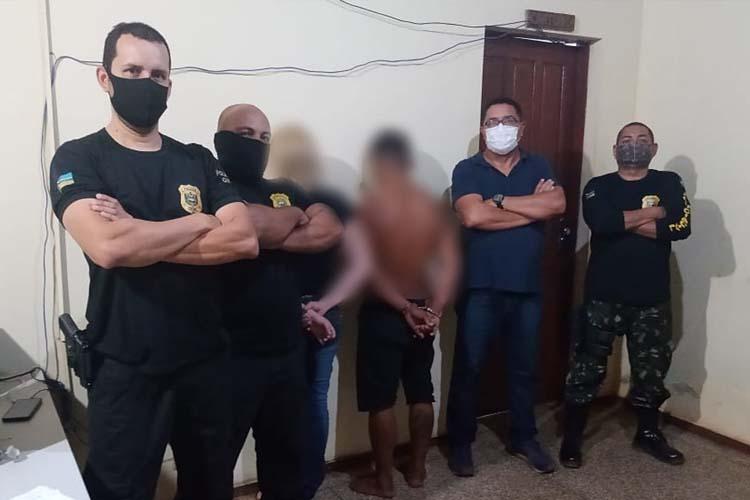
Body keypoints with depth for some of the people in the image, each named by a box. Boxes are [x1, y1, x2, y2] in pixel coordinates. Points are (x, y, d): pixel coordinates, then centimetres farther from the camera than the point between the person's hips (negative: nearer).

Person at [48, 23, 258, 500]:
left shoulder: (198, 160, 5)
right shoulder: (78, 158, -5)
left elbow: (245, 240, -10)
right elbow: (107, 247, -24)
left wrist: (139, 237, -16)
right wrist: (200, 221, -12)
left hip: (206, 361, 4)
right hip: (125, 370, -3)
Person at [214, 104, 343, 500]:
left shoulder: (285, 191, 12)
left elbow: (331, 230, -2)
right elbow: (255, 225, -26)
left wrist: (272, 236, -14)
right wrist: (295, 216, -5)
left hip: (287, 350, 6)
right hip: (229, 354, -6)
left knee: (287, 452, 22)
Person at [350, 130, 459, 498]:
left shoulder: (369, 203, -11)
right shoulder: (432, 205, 3)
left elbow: (369, 268, -18)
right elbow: (451, 263, -3)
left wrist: (404, 308, -12)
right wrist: (434, 309, -6)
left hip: (383, 313, -5)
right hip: (423, 311, 5)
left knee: (380, 400, 6)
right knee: (421, 394, 15)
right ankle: (416, 469, 29)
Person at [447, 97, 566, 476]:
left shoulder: (538, 167, 7)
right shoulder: (467, 170, -4)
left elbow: (557, 205, -12)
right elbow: (473, 216, -21)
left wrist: (499, 200, -15)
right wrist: (532, 206, -12)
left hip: (527, 288, 3)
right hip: (480, 287, -3)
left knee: (524, 368, 16)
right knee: (467, 368, 7)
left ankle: (523, 439, 35)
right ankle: (460, 443, 23)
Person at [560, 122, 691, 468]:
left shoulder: (669, 183, 5)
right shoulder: (598, 187, 2)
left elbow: (680, 227, -13)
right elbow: (600, 222, -20)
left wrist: (622, 222, -13)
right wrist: (651, 213, -11)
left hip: (652, 298, 2)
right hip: (603, 296, -2)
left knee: (651, 368, 13)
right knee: (588, 368, 2)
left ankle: (648, 433, 34)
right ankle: (572, 438, 15)